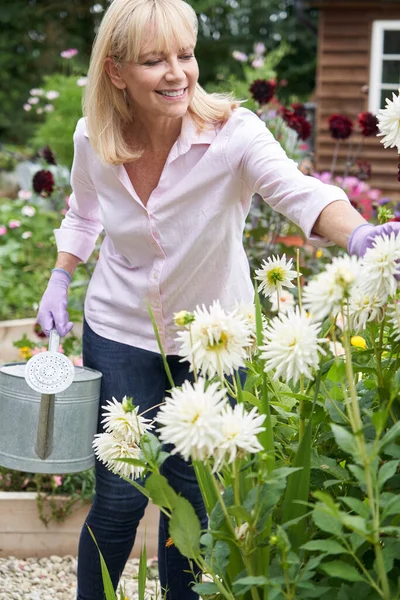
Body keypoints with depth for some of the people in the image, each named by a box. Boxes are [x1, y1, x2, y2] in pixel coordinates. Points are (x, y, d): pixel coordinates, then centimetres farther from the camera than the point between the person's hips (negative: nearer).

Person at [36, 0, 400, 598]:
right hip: (120, 335, 1)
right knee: (120, 499, 1)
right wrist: (59, 282, 2)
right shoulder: (93, 139, -11)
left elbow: (298, 190, -40)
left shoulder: (231, 132, -22)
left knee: (193, 498, 7)